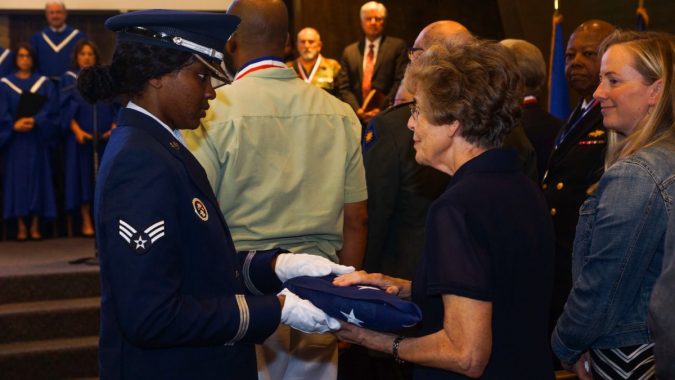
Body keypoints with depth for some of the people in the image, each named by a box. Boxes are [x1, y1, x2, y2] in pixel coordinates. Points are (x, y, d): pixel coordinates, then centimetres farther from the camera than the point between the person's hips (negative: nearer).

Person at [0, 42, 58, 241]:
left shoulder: (44, 83, 9)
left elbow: (51, 108, -4)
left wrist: (34, 120, -19)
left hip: (37, 138, 0)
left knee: (37, 177, -1)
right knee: (18, 177, -3)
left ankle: (35, 225, 2)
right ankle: (21, 226, -1)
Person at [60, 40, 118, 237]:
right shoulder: (69, 79, 7)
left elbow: (116, 105, 7)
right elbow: (66, 108, -2)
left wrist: (115, 127, -10)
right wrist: (77, 130, -17)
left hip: (105, 138, 2)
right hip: (81, 137, -2)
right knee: (84, 177, -2)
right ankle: (86, 222, 1)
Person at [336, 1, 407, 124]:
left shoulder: (397, 46, 5)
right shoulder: (349, 51, 15)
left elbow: (400, 81, -3)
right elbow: (344, 87, 10)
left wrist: (382, 110, -11)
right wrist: (357, 110, -6)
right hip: (358, 118, 3)